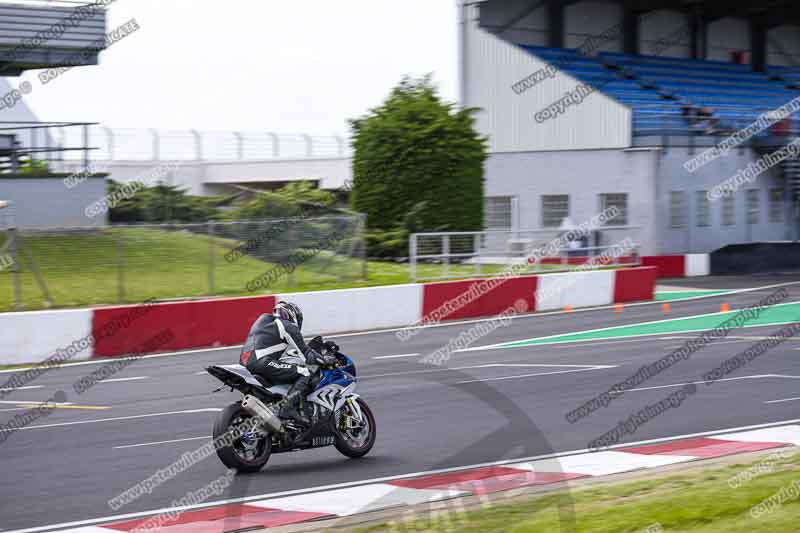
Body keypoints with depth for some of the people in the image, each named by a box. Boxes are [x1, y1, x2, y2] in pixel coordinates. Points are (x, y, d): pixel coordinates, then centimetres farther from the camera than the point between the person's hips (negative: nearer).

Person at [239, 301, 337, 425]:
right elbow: (305, 355, 1)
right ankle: (289, 407, -23)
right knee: (304, 373, -6)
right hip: (262, 363, -9)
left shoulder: (265, 320, 29)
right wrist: (326, 359, 13)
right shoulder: (289, 326, 4)